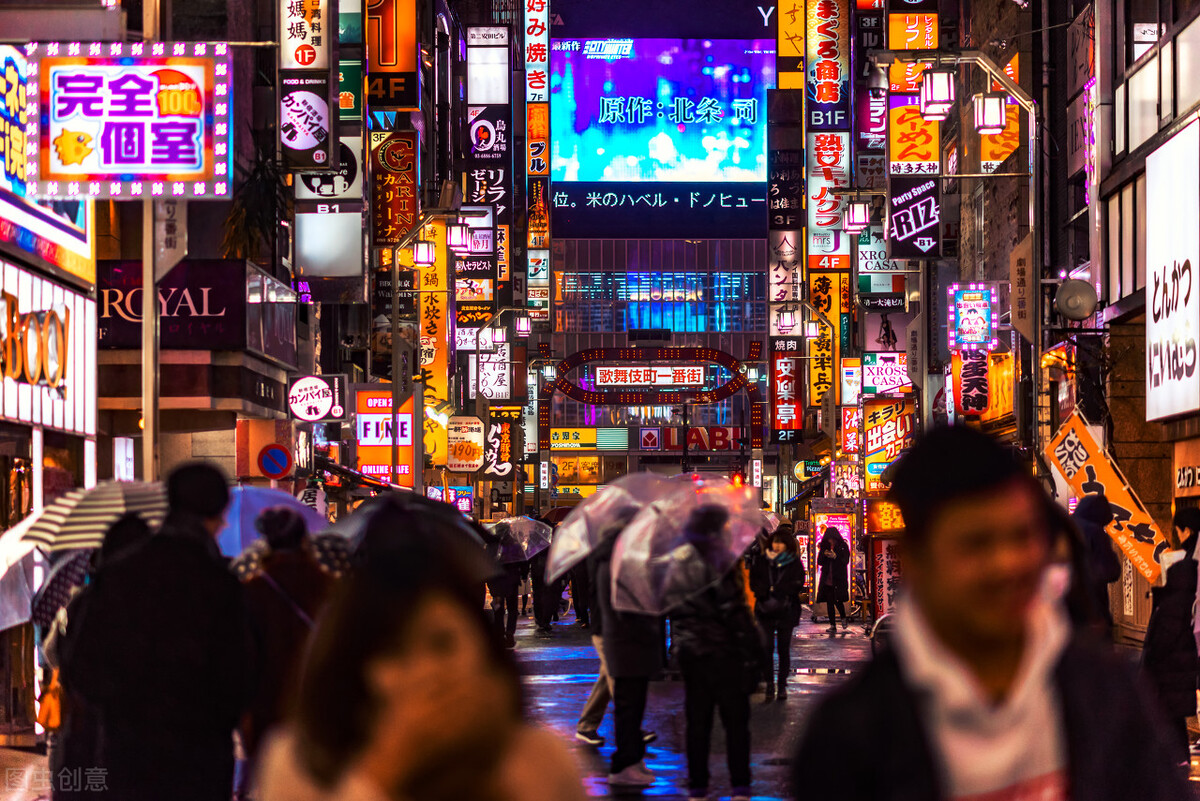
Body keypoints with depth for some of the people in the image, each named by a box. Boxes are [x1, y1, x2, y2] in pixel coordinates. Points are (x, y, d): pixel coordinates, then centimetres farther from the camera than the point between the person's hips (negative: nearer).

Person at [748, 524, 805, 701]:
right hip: (765, 611, 0)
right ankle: (769, 685, 1)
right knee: (767, 648, -5)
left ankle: (782, 685, 15)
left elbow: (797, 585, -6)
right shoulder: (760, 561, 6)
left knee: (784, 649, 5)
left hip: (786, 612, 0)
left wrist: (773, 590, -12)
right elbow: (754, 583, 2)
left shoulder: (794, 564, 2)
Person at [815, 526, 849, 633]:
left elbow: (845, 561, -6)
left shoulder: (843, 547, 0)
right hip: (827, 579, 4)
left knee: (838, 601, -10)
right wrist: (824, 554, -12)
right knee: (829, 602, 1)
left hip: (839, 579, -4)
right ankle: (833, 626, 6)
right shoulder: (824, 547, 9)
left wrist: (835, 556, -20)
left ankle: (844, 618, 19)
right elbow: (819, 562, 8)